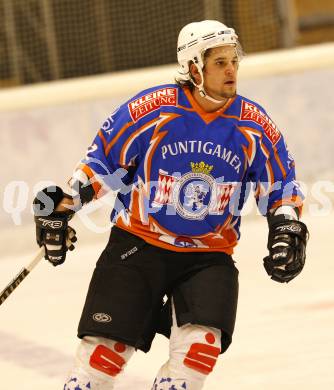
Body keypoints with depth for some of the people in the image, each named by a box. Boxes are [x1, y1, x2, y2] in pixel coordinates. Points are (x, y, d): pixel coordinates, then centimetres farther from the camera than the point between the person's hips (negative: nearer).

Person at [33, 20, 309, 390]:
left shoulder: (255, 125, -4)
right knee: (106, 349, -4)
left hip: (209, 255, 2)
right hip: (138, 244, -2)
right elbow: (102, 159, -1)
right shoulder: (152, 108, -12)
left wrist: (287, 228, -9)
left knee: (201, 345, -17)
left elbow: (281, 187, 7)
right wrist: (62, 206, -4)